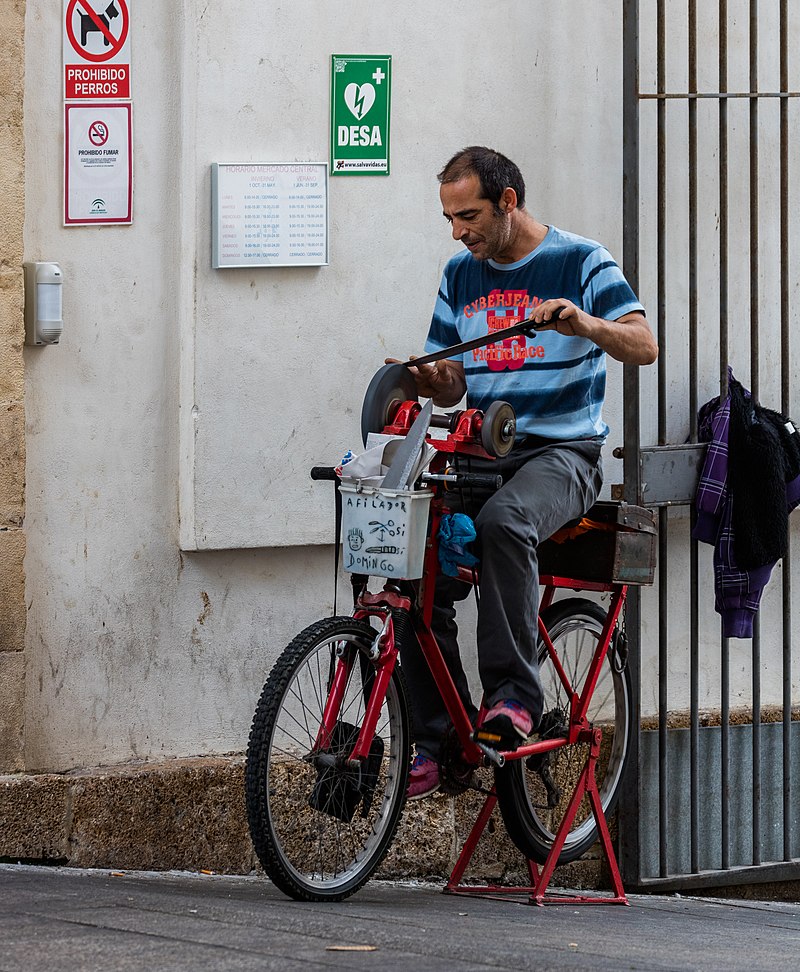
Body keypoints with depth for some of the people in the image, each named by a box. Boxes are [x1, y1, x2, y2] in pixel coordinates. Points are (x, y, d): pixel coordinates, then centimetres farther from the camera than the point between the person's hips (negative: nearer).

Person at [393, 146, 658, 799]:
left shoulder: (579, 262, -1)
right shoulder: (461, 276, 15)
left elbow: (644, 346, -12)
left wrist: (582, 323, -31)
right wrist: (435, 383, -6)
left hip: (561, 453, -5)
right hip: (480, 454, 5)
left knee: (502, 520, -38)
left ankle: (514, 695, -31)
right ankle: (438, 741, -7)